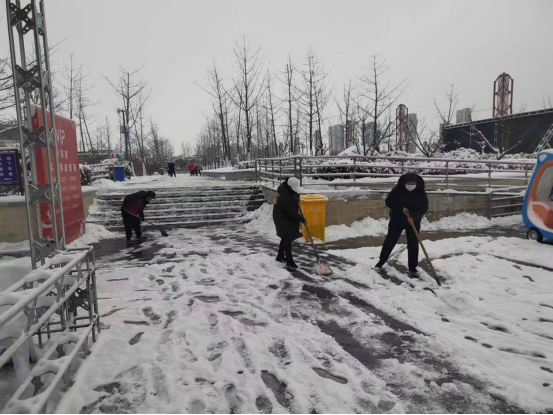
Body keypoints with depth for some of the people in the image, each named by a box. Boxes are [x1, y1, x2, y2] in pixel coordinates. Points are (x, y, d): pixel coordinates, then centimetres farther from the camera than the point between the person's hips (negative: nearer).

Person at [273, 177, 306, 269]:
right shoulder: (285, 196, -32)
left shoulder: (285, 186, -4)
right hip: (283, 219, -10)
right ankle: (289, 261, -4)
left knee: (286, 237, 19)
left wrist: (297, 196, 0)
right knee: (288, 238, -9)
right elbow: (291, 211, -28)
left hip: (287, 217, 10)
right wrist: (302, 219, -22)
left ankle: (280, 256, 33)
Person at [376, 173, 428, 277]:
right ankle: (381, 261, 26)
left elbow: (424, 207, -10)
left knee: (413, 244, 1)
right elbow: (388, 202, -10)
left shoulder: (421, 192, -11)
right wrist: (401, 208, -24)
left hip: (414, 221, 1)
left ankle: (412, 268, 14)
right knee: (390, 241, 7)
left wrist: (414, 216, -26)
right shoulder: (397, 189, -14)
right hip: (397, 220, -1)